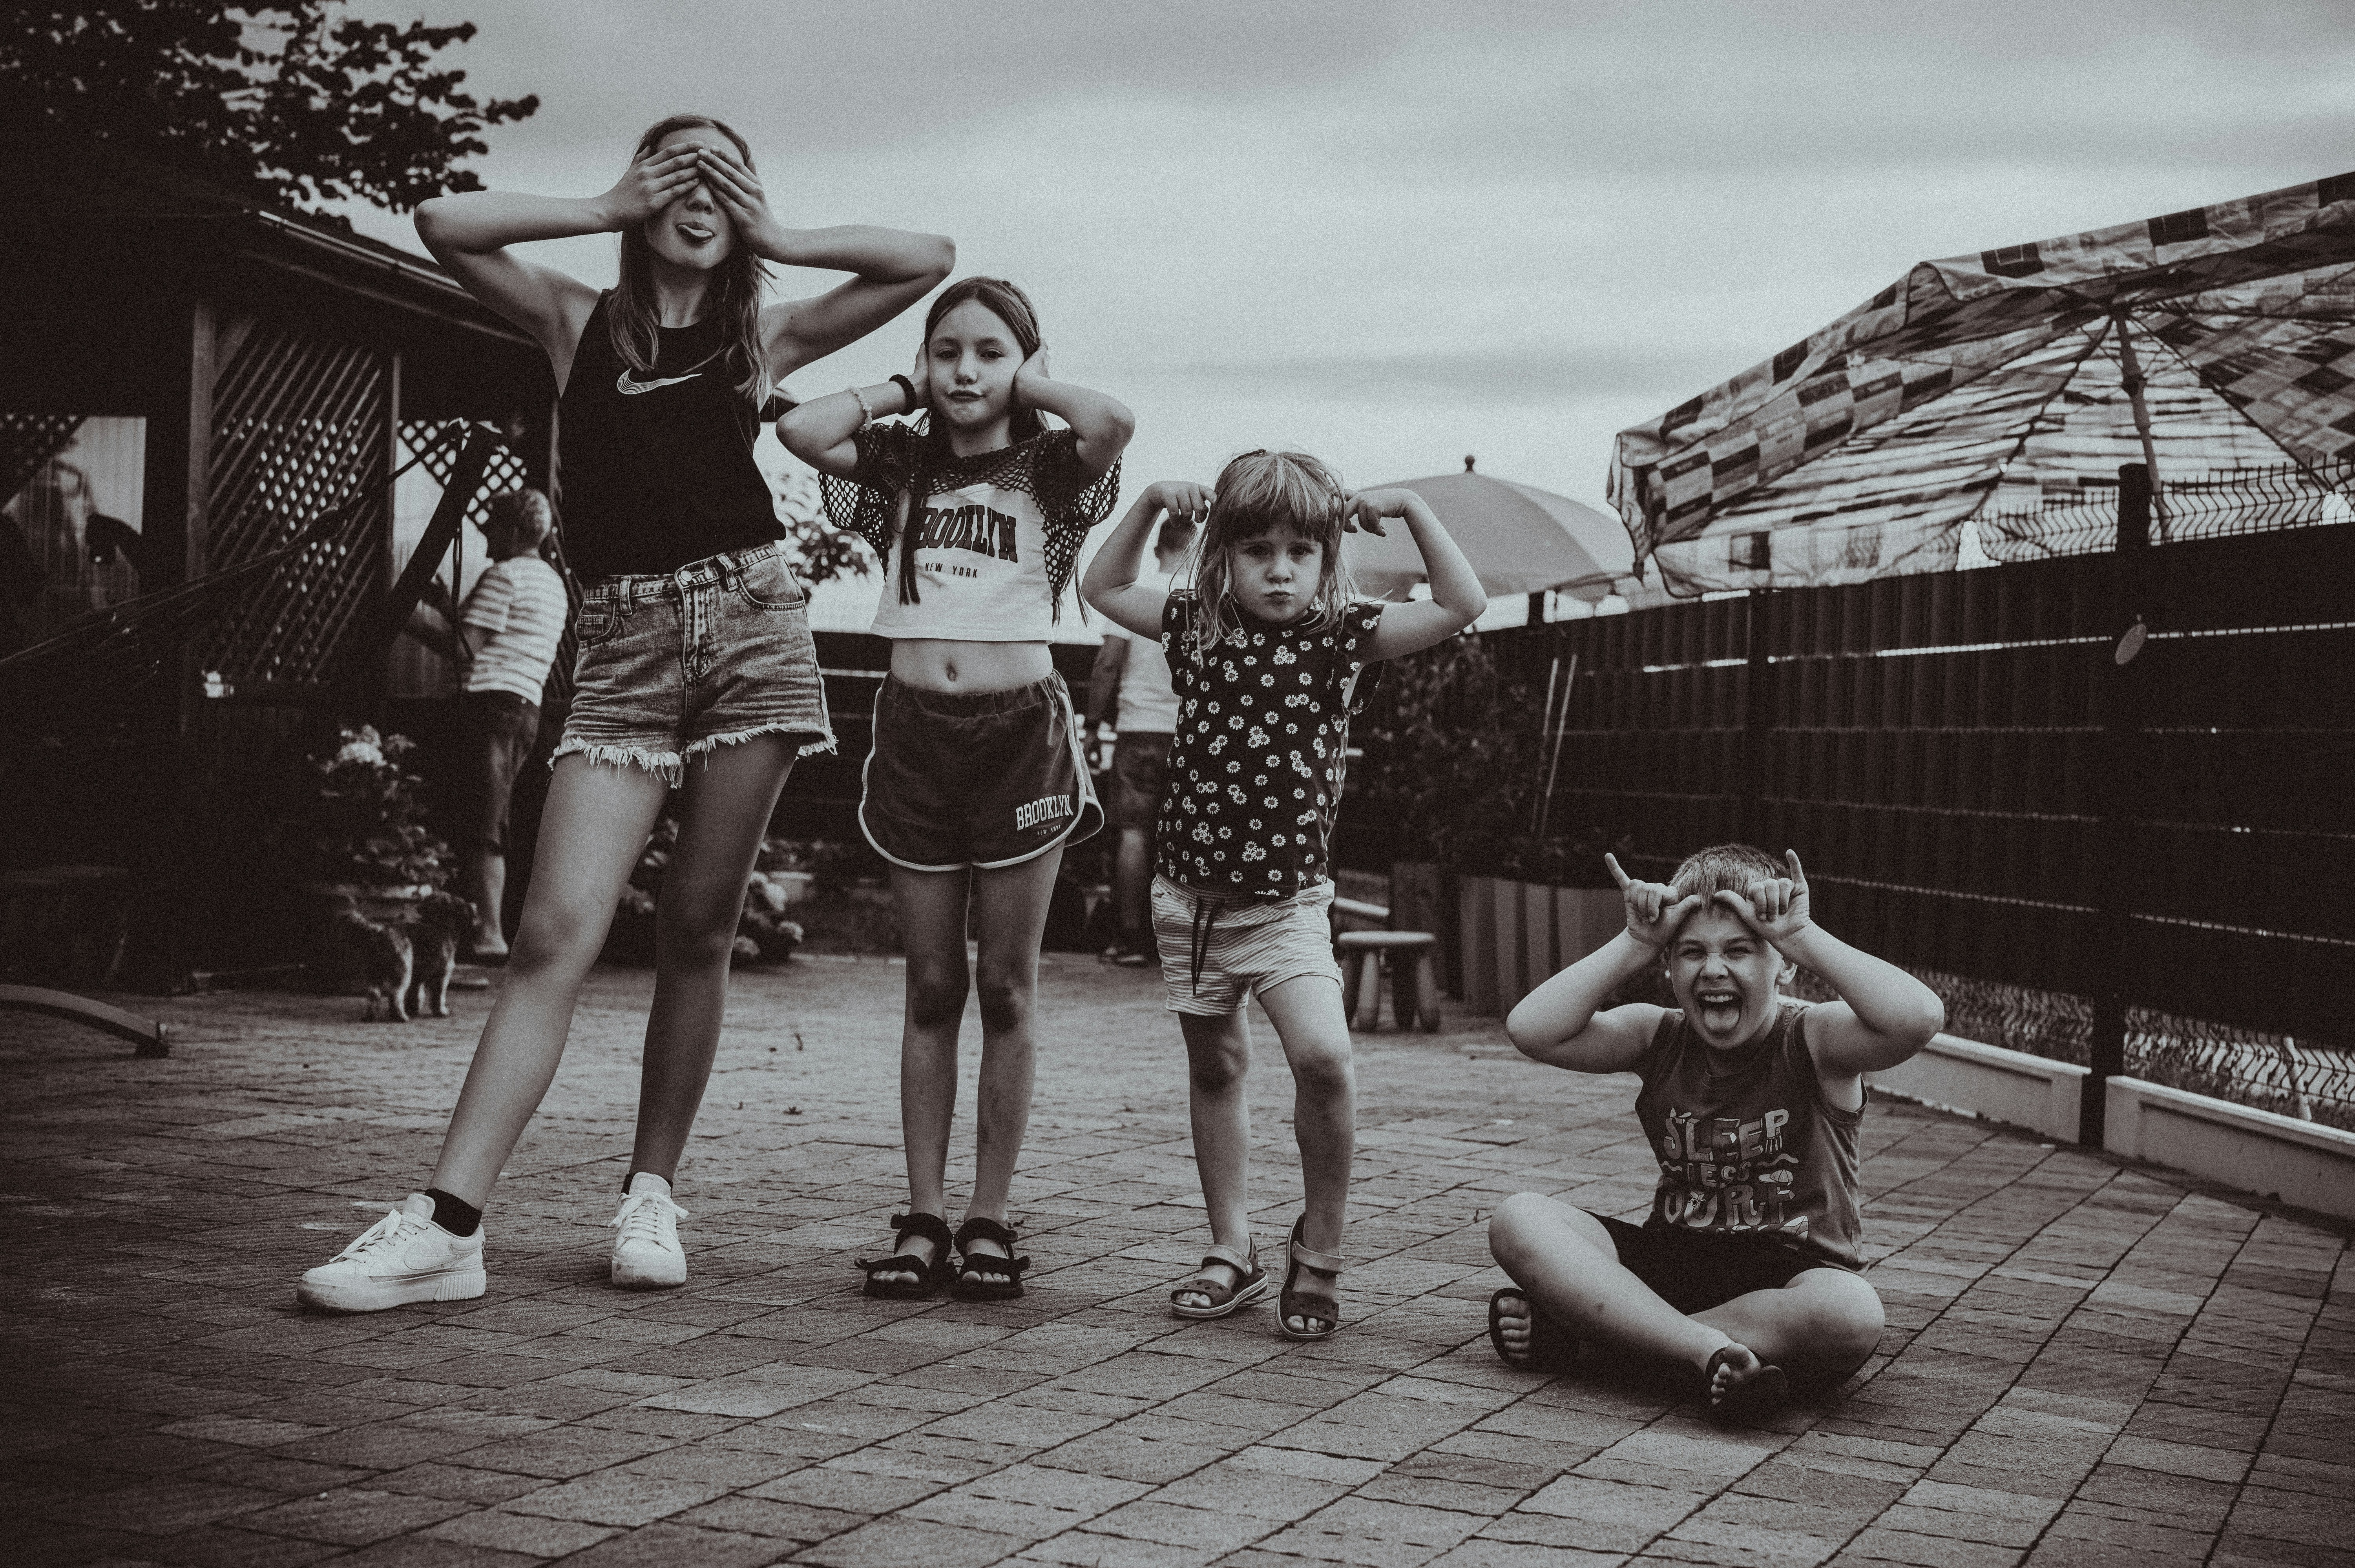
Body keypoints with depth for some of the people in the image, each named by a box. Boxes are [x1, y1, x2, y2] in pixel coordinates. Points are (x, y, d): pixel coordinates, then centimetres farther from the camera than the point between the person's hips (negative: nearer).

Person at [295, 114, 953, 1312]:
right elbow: (443, 224, 1)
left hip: (749, 620, 1)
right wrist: (607, 211, 6)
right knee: (555, 933, -12)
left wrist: (776, 238, 12)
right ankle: (446, 1225, -14)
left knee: (698, 933, 2)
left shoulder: (765, 335, 14)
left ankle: (651, 1193, 15)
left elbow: (928, 260, 13)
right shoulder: (578, 323, 12)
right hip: (622, 643, -1)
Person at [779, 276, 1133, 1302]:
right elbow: (801, 430, -6)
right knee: (931, 989, 6)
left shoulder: (1049, 469, 4)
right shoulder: (898, 466, 11)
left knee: (1008, 989, 3)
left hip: (1019, 728, -2)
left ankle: (990, 1220, 10)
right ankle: (923, 1218, 10)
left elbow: (1114, 426, -18)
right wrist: (903, 393, 6)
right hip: (915, 728, 2)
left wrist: (1030, 385, -2)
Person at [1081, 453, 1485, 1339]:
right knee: (1214, 1070, 12)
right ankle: (1231, 1254, 24)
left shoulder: (1339, 637, -3)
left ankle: (1320, 1248, -3)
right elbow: (1102, 588, 18)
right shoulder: (1196, 627, 4)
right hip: (1190, 895, 4)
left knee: (1323, 1056, -21)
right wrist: (1150, 505, 8)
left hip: (1287, 905, -3)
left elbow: (1462, 606, -8)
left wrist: (1410, 508, -9)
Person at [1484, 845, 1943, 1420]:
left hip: (1791, 1276, -3)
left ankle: (1579, 1324, -28)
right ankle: (1707, 1348, -30)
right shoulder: (1658, 1037, 4)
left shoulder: (1815, 1040, -6)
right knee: (1519, 1220, -16)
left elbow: (1918, 1018, -28)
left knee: (1851, 1316, -38)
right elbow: (1532, 1030, -11)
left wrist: (1803, 936, -22)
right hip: (1670, 1263, 3)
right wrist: (1635, 944, -12)